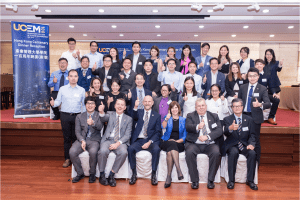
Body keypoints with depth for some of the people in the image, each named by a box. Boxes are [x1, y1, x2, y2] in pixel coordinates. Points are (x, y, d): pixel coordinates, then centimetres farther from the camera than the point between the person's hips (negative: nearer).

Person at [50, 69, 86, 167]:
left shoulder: (82, 90, 7)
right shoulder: (62, 89, 7)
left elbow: (84, 104, 9)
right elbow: (58, 101, 3)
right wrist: (53, 103, -19)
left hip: (77, 116, 0)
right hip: (65, 116, 0)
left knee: (76, 137, 4)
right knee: (66, 138, 6)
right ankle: (67, 159, 16)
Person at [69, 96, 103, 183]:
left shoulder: (99, 115, 7)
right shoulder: (79, 117, 14)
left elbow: (100, 127, -11)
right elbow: (77, 131, 6)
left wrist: (93, 123, -34)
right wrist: (82, 140, -13)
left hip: (94, 140, -2)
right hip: (82, 139, 3)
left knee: (93, 152, -34)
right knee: (72, 152, -26)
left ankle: (92, 174, -8)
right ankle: (80, 173, -3)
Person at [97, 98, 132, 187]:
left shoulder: (128, 119, 13)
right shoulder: (110, 114, 14)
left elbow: (127, 135, 3)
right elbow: (104, 118, -12)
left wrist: (118, 143, -14)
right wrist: (101, 112, -37)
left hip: (120, 142, 0)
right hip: (108, 140, 0)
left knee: (123, 152, -31)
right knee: (103, 151, -31)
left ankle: (111, 175, -14)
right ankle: (102, 175, -9)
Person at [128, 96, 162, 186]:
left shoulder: (157, 116, 11)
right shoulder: (139, 112, 15)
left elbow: (158, 132, 4)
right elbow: (134, 118, -10)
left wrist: (149, 142, -12)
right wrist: (135, 107, -29)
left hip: (151, 141, -1)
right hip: (138, 140, 1)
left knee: (156, 149, -31)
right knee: (130, 148, -28)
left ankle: (153, 174, -17)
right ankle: (134, 174, -13)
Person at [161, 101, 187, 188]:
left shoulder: (183, 120, 14)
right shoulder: (167, 118, 17)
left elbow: (185, 136, 8)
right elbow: (163, 127, -4)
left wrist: (177, 141, -9)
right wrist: (166, 119, -20)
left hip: (179, 143, 0)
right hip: (167, 142, 1)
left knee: (169, 152, -34)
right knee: (171, 145, -36)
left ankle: (169, 176, -31)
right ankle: (179, 170, -38)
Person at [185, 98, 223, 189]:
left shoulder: (214, 116, 15)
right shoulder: (190, 116, 12)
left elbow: (219, 130, 1)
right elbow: (187, 127, -9)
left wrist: (207, 136, -15)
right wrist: (197, 127, -31)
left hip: (210, 144, 1)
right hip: (195, 144, -1)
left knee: (216, 153, -30)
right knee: (189, 153, -31)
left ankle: (210, 180, -13)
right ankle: (194, 180, -15)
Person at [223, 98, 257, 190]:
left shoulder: (249, 119, 10)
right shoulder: (227, 119, 2)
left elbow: (252, 135, 7)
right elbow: (225, 133, -16)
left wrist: (251, 144, -14)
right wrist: (230, 128, -41)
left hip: (244, 145, 2)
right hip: (232, 145, -2)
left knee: (252, 153, -28)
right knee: (233, 153, -34)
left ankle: (250, 180, -14)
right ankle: (231, 180, -24)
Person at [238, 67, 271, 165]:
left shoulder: (262, 89, -3)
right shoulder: (242, 87, 8)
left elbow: (268, 104, -13)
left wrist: (260, 104, -34)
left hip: (255, 117, -3)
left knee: (256, 140, 4)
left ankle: (256, 161, 17)